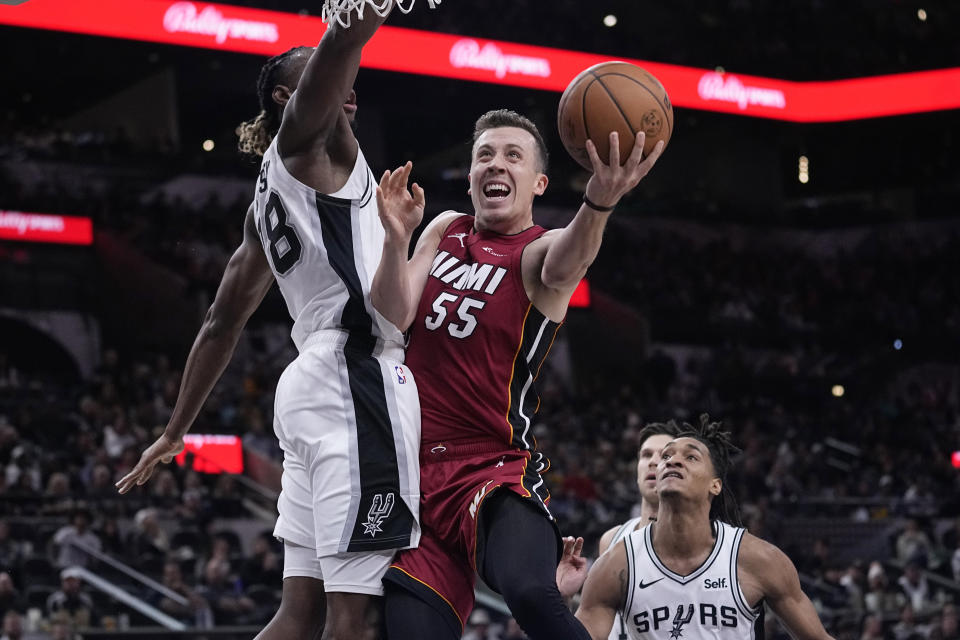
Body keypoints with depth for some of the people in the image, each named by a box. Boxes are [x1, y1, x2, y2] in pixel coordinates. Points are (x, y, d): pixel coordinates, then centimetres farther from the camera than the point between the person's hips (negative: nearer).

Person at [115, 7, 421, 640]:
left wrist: (175, 432, 31)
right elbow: (343, 40, -16)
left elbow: (222, 322, 28)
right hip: (356, 376, -9)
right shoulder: (303, 136, 3)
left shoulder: (267, 204, 26)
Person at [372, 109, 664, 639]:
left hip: (494, 471, -5)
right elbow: (391, 321, 2)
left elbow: (564, 264, -28)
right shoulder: (445, 231, 14)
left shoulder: (540, 250, -2)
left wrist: (599, 201, -52)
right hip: (415, 470, 5)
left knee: (531, 595, -33)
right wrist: (396, 239, -18)